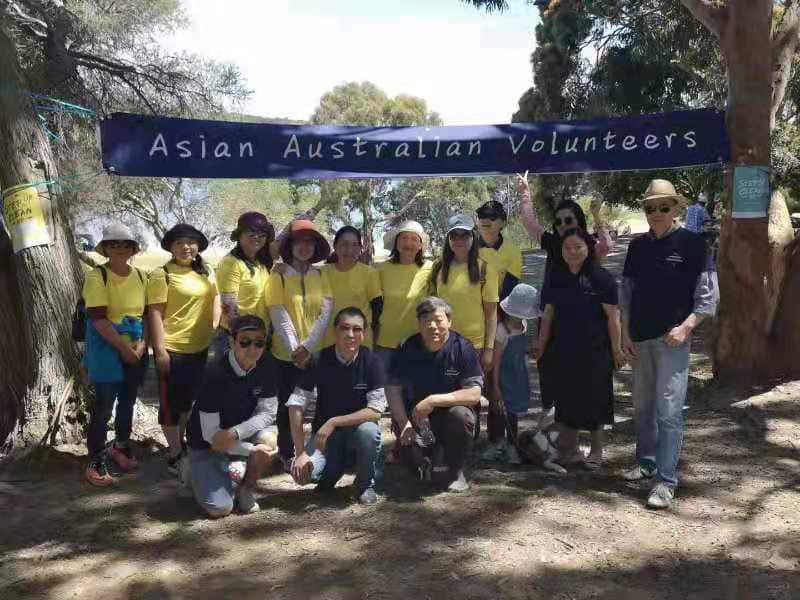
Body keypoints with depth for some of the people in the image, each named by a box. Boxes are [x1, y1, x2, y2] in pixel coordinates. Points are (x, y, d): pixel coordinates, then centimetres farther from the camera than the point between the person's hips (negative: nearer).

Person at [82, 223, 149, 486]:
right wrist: (124, 349, -18)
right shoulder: (97, 277, -12)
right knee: (104, 405, -2)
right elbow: (99, 319, -18)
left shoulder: (140, 276, 4)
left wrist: (142, 344, -6)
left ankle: (121, 446, 36)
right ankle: (96, 460, 12)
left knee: (128, 401, 17)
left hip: (136, 350, 5)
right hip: (107, 351, -5)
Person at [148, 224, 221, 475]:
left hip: (200, 347, 6)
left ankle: (182, 441, 38)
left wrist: (217, 328, 3)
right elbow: (155, 314, -13)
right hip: (172, 349, -6)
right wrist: (160, 350, -17)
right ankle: (175, 454, 15)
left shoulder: (206, 272, 8)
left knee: (189, 397, 20)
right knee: (171, 401, 4)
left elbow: (215, 299, 16)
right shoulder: (162, 274, -10)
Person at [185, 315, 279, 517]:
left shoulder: (265, 367, -11)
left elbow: (267, 413, -10)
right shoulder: (216, 374, -26)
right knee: (220, 508, -19)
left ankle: (245, 489, 0)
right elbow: (210, 433, -25)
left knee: (269, 441, -29)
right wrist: (252, 450, -29)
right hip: (208, 445, -4)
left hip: (244, 432, 4)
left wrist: (235, 433, -27)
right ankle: (197, 473, 14)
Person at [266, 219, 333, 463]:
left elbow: (326, 312, -4)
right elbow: (279, 315, -9)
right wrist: (294, 350, -14)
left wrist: (308, 347, -14)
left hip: (317, 353, 2)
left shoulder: (321, 276, 4)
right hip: (286, 355, -2)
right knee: (287, 405, 8)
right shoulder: (279, 275, -3)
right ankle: (285, 454, 24)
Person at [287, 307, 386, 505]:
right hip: (324, 433, 1)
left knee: (369, 430, -35)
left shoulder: (371, 362, -13)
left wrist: (334, 422, -26)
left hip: (358, 428, -1)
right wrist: (300, 452, -19)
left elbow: (376, 411, -20)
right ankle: (333, 469, 14)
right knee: (303, 473, -24)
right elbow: (296, 404, -13)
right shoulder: (320, 361, -10)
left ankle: (365, 484, -5)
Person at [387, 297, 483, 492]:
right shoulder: (408, 349, -5)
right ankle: (424, 463, 16)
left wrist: (434, 400, -28)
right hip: (418, 417, 1)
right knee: (408, 454, -25)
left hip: (450, 413, -1)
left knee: (460, 415, -35)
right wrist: (404, 423, -14)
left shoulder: (462, 348, -13)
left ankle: (456, 471, -7)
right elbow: (392, 390, -1)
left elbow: (474, 394, -19)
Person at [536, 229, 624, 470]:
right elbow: (548, 314, 11)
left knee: (595, 401, 6)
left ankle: (596, 453, 22)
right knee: (567, 400, 11)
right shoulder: (556, 277, 7)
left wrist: (617, 350, -9)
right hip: (564, 351, 5)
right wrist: (541, 348, 12)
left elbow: (613, 317, -9)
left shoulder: (602, 278, -9)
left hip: (595, 352, -4)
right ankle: (569, 450, 25)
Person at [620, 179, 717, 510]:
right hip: (640, 338, 5)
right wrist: (626, 334, 6)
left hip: (672, 338, -5)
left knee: (669, 409, -8)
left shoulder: (692, 243, -3)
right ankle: (646, 461, 32)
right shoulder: (638, 245, 9)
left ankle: (666, 481, -3)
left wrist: (686, 327, -14)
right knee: (642, 404, 15)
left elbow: (708, 295, -4)